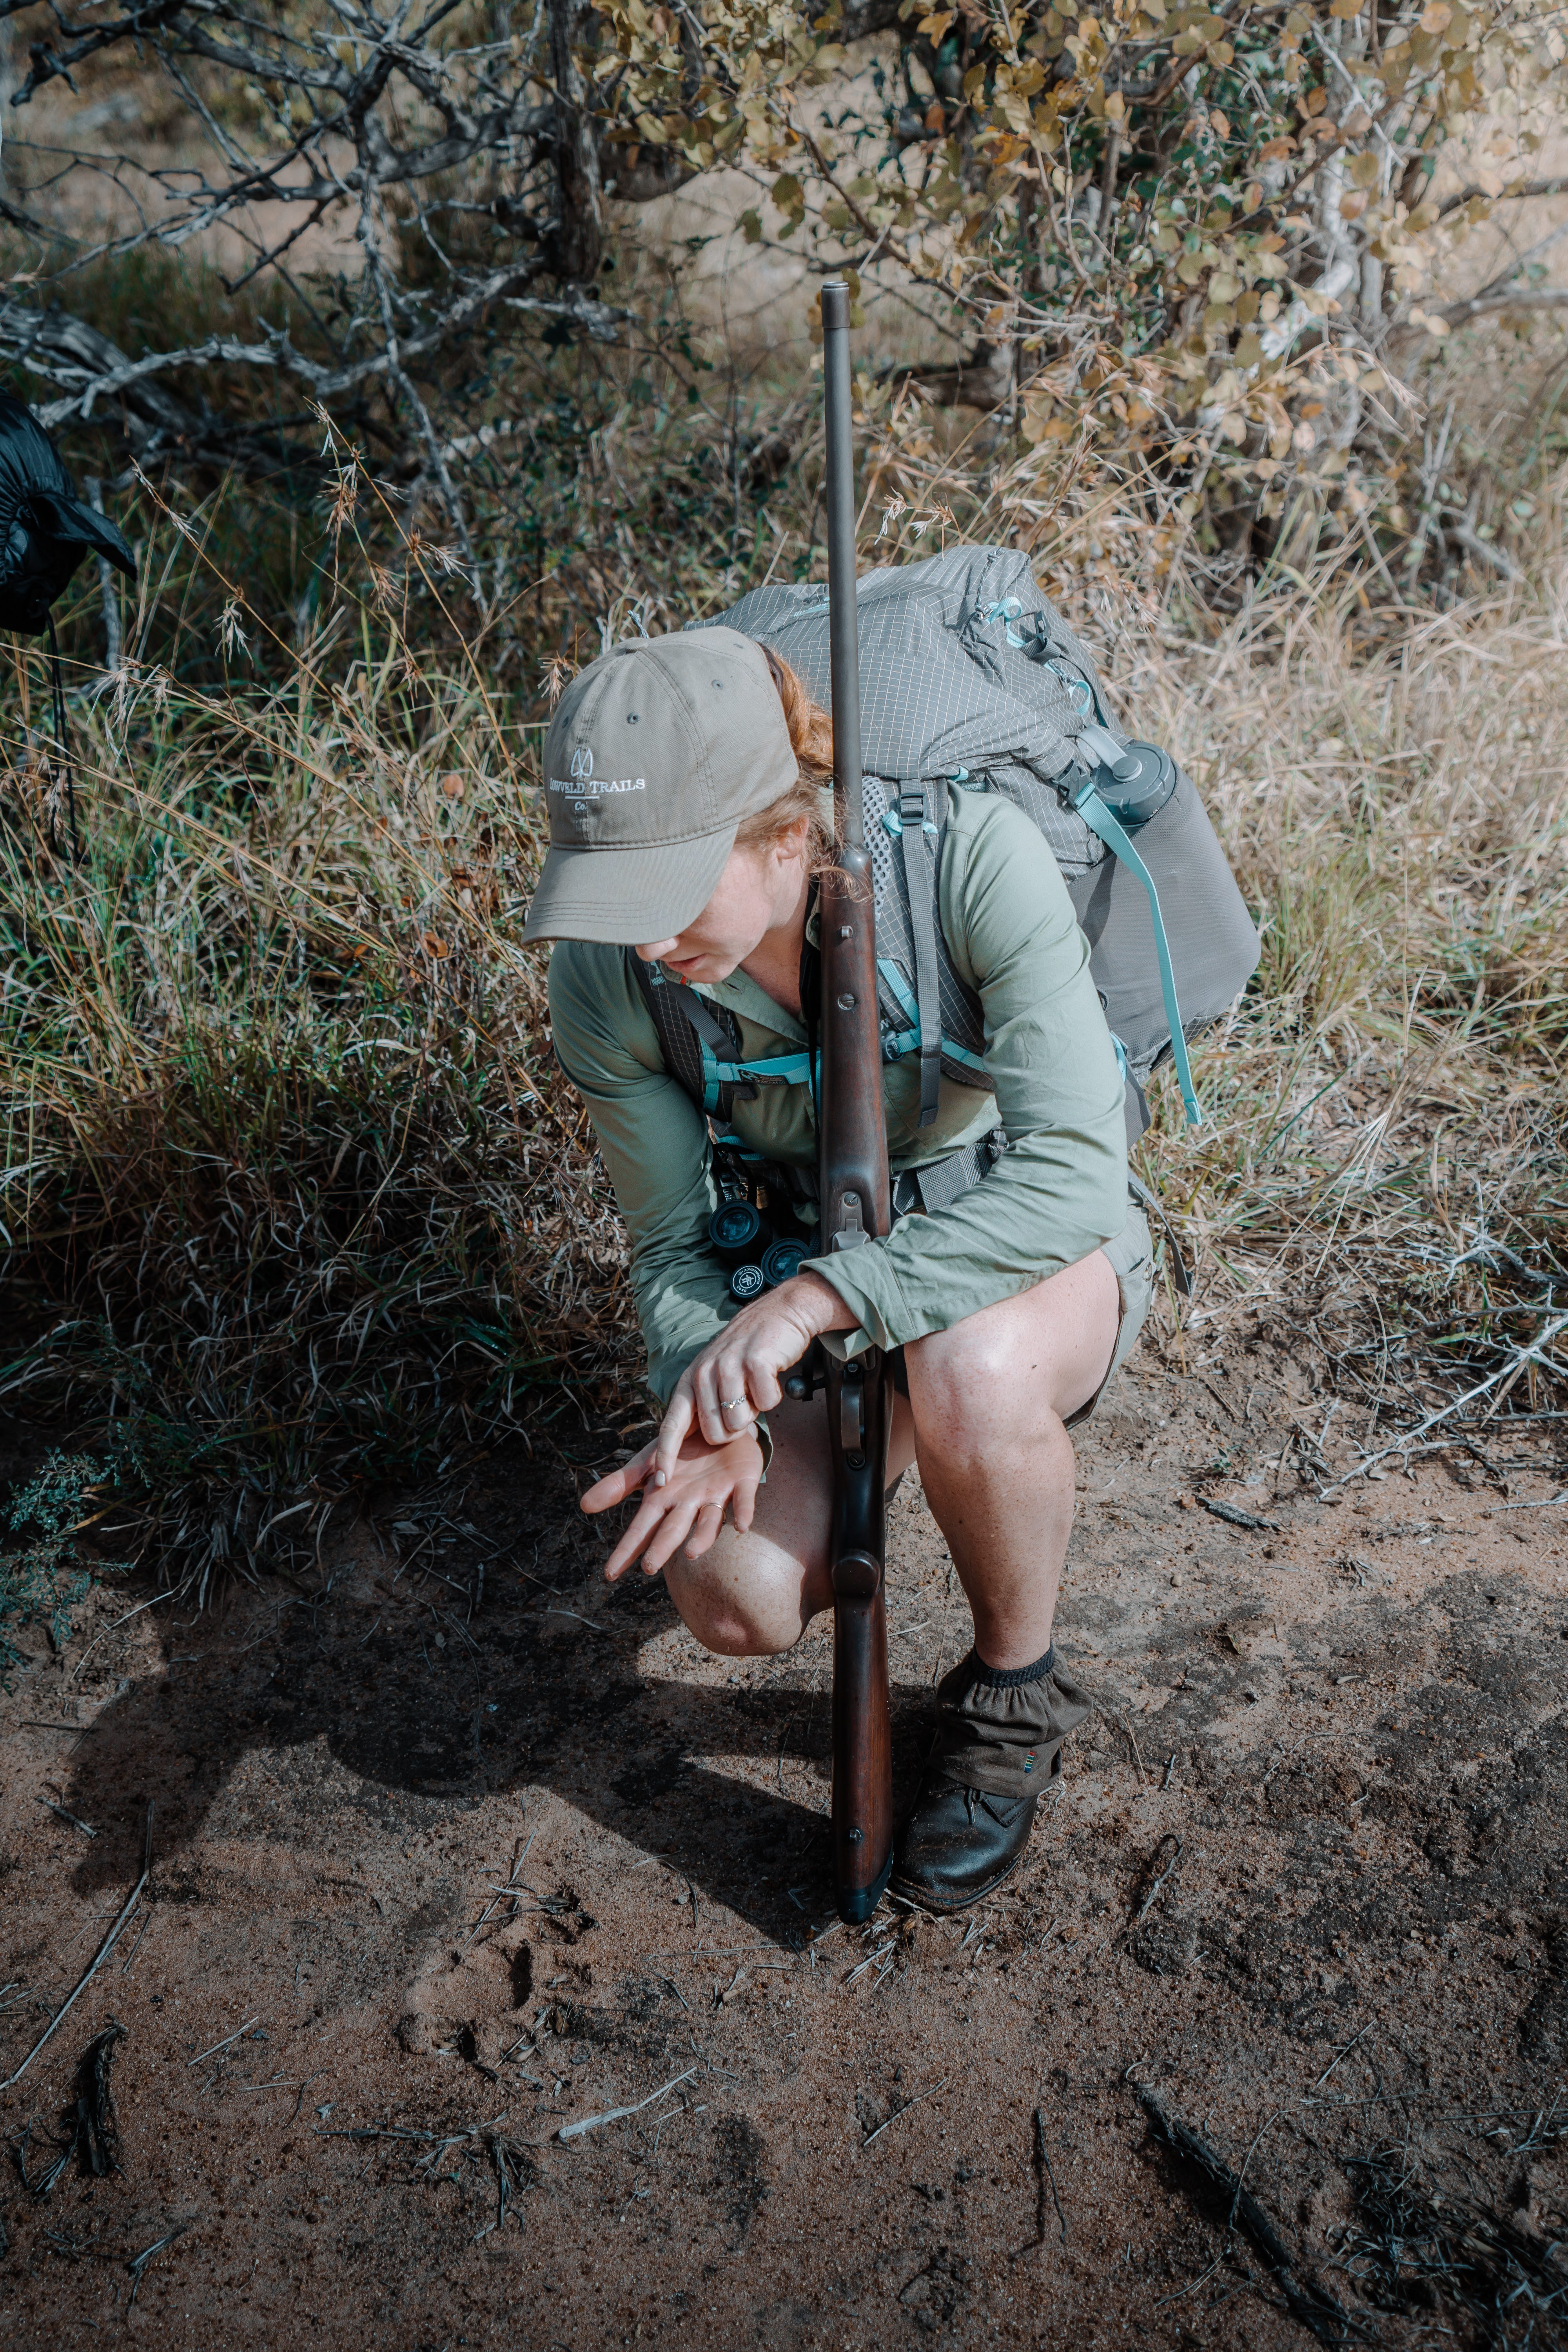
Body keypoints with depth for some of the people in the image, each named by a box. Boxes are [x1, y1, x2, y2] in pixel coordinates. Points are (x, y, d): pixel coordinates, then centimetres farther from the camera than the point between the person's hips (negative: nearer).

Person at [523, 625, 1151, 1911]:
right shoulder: (607, 984, -19)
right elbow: (673, 1242, -9)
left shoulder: (973, 855, -31)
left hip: (1044, 1252, -2)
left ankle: (1014, 1692, -6)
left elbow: (1075, 1174, -35)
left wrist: (809, 1301, -41)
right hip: (827, 1273, 3)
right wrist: (719, 1418, -29)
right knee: (737, 1600, -21)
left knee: (970, 1370, -39)